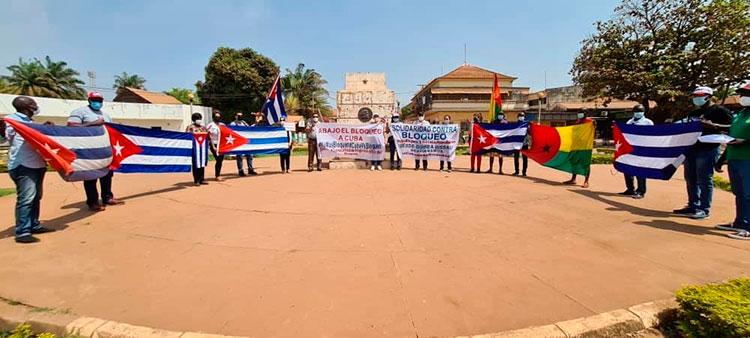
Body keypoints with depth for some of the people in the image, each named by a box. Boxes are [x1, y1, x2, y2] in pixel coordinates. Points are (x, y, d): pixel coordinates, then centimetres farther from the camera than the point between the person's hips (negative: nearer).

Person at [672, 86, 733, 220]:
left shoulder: (720, 111, -3)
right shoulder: (694, 113, 19)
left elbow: (731, 127, -11)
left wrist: (713, 125, -26)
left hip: (707, 150, -8)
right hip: (691, 149, 8)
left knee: (704, 180, -4)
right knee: (691, 179, 11)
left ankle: (704, 209, 3)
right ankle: (693, 206, 21)